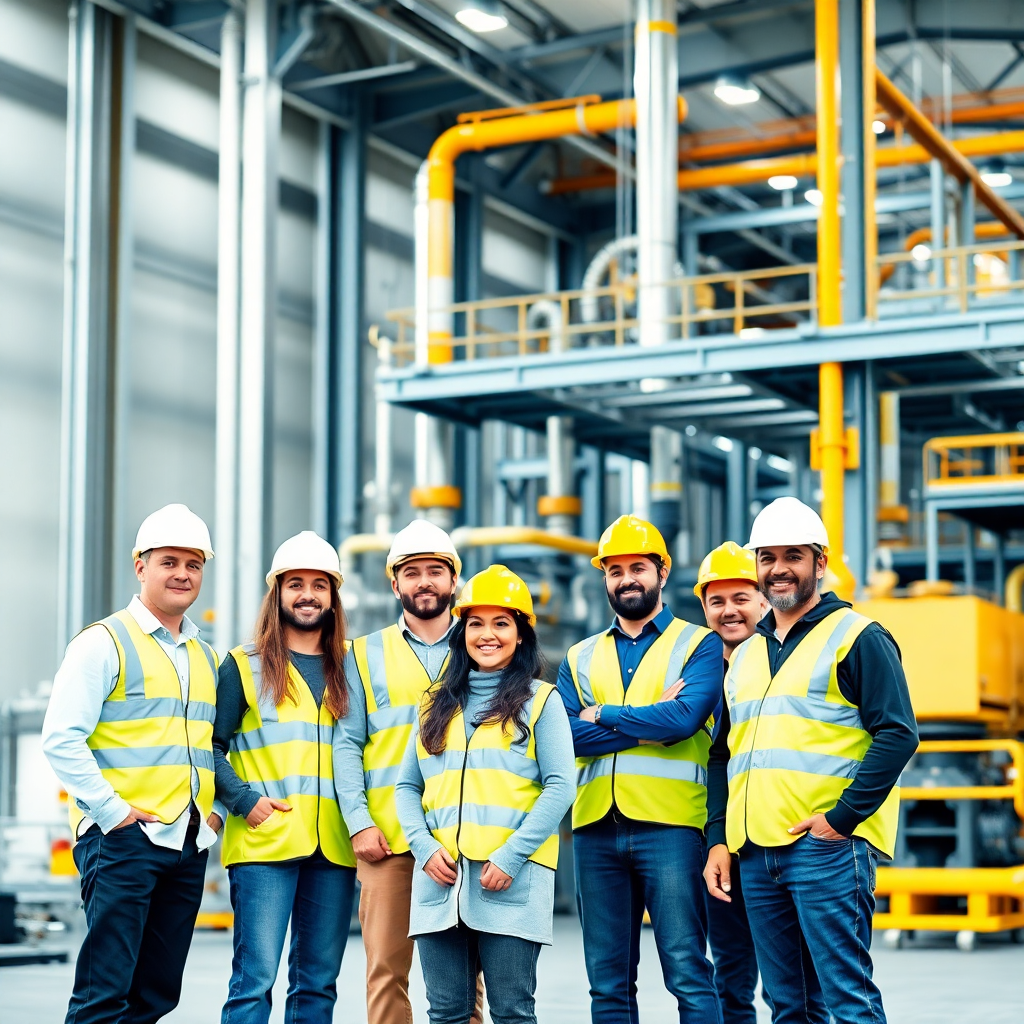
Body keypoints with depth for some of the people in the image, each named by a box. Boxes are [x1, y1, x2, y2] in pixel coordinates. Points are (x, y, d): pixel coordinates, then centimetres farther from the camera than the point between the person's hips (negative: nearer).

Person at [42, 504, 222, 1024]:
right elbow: (61, 739, -11)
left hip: (189, 844, 7)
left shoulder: (207, 659, 18)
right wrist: (112, 811, -15)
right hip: (124, 839, -7)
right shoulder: (105, 642, -3)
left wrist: (217, 810, 10)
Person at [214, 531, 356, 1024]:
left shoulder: (347, 670, 16)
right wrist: (245, 799, -11)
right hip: (264, 842, -4)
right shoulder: (244, 666, 5)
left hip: (334, 847, 4)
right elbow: (211, 745, 1)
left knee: (318, 983, 7)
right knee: (255, 977, -9)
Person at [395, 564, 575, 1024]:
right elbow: (407, 786, 15)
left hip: (512, 879, -4)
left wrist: (510, 856, -14)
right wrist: (424, 847, -3)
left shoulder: (540, 700, 4)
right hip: (439, 876, 4)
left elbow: (559, 787, -4)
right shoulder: (438, 703, 17)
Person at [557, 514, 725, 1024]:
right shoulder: (580, 658, 16)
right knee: (608, 981, 7)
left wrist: (604, 716, -2)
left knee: (687, 972, -6)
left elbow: (684, 716, -13)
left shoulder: (698, 645, 6)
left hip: (669, 827, -4)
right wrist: (649, 725, -8)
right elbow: (565, 734, -1)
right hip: (595, 828, 4)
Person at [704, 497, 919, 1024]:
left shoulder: (857, 636, -1)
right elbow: (725, 756, 23)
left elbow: (897, 734, -10)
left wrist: (844, 817, -16)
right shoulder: (745, 654, 20)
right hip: (755, 852, 7)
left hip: (828, 846, -7)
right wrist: (719, 840, 12)